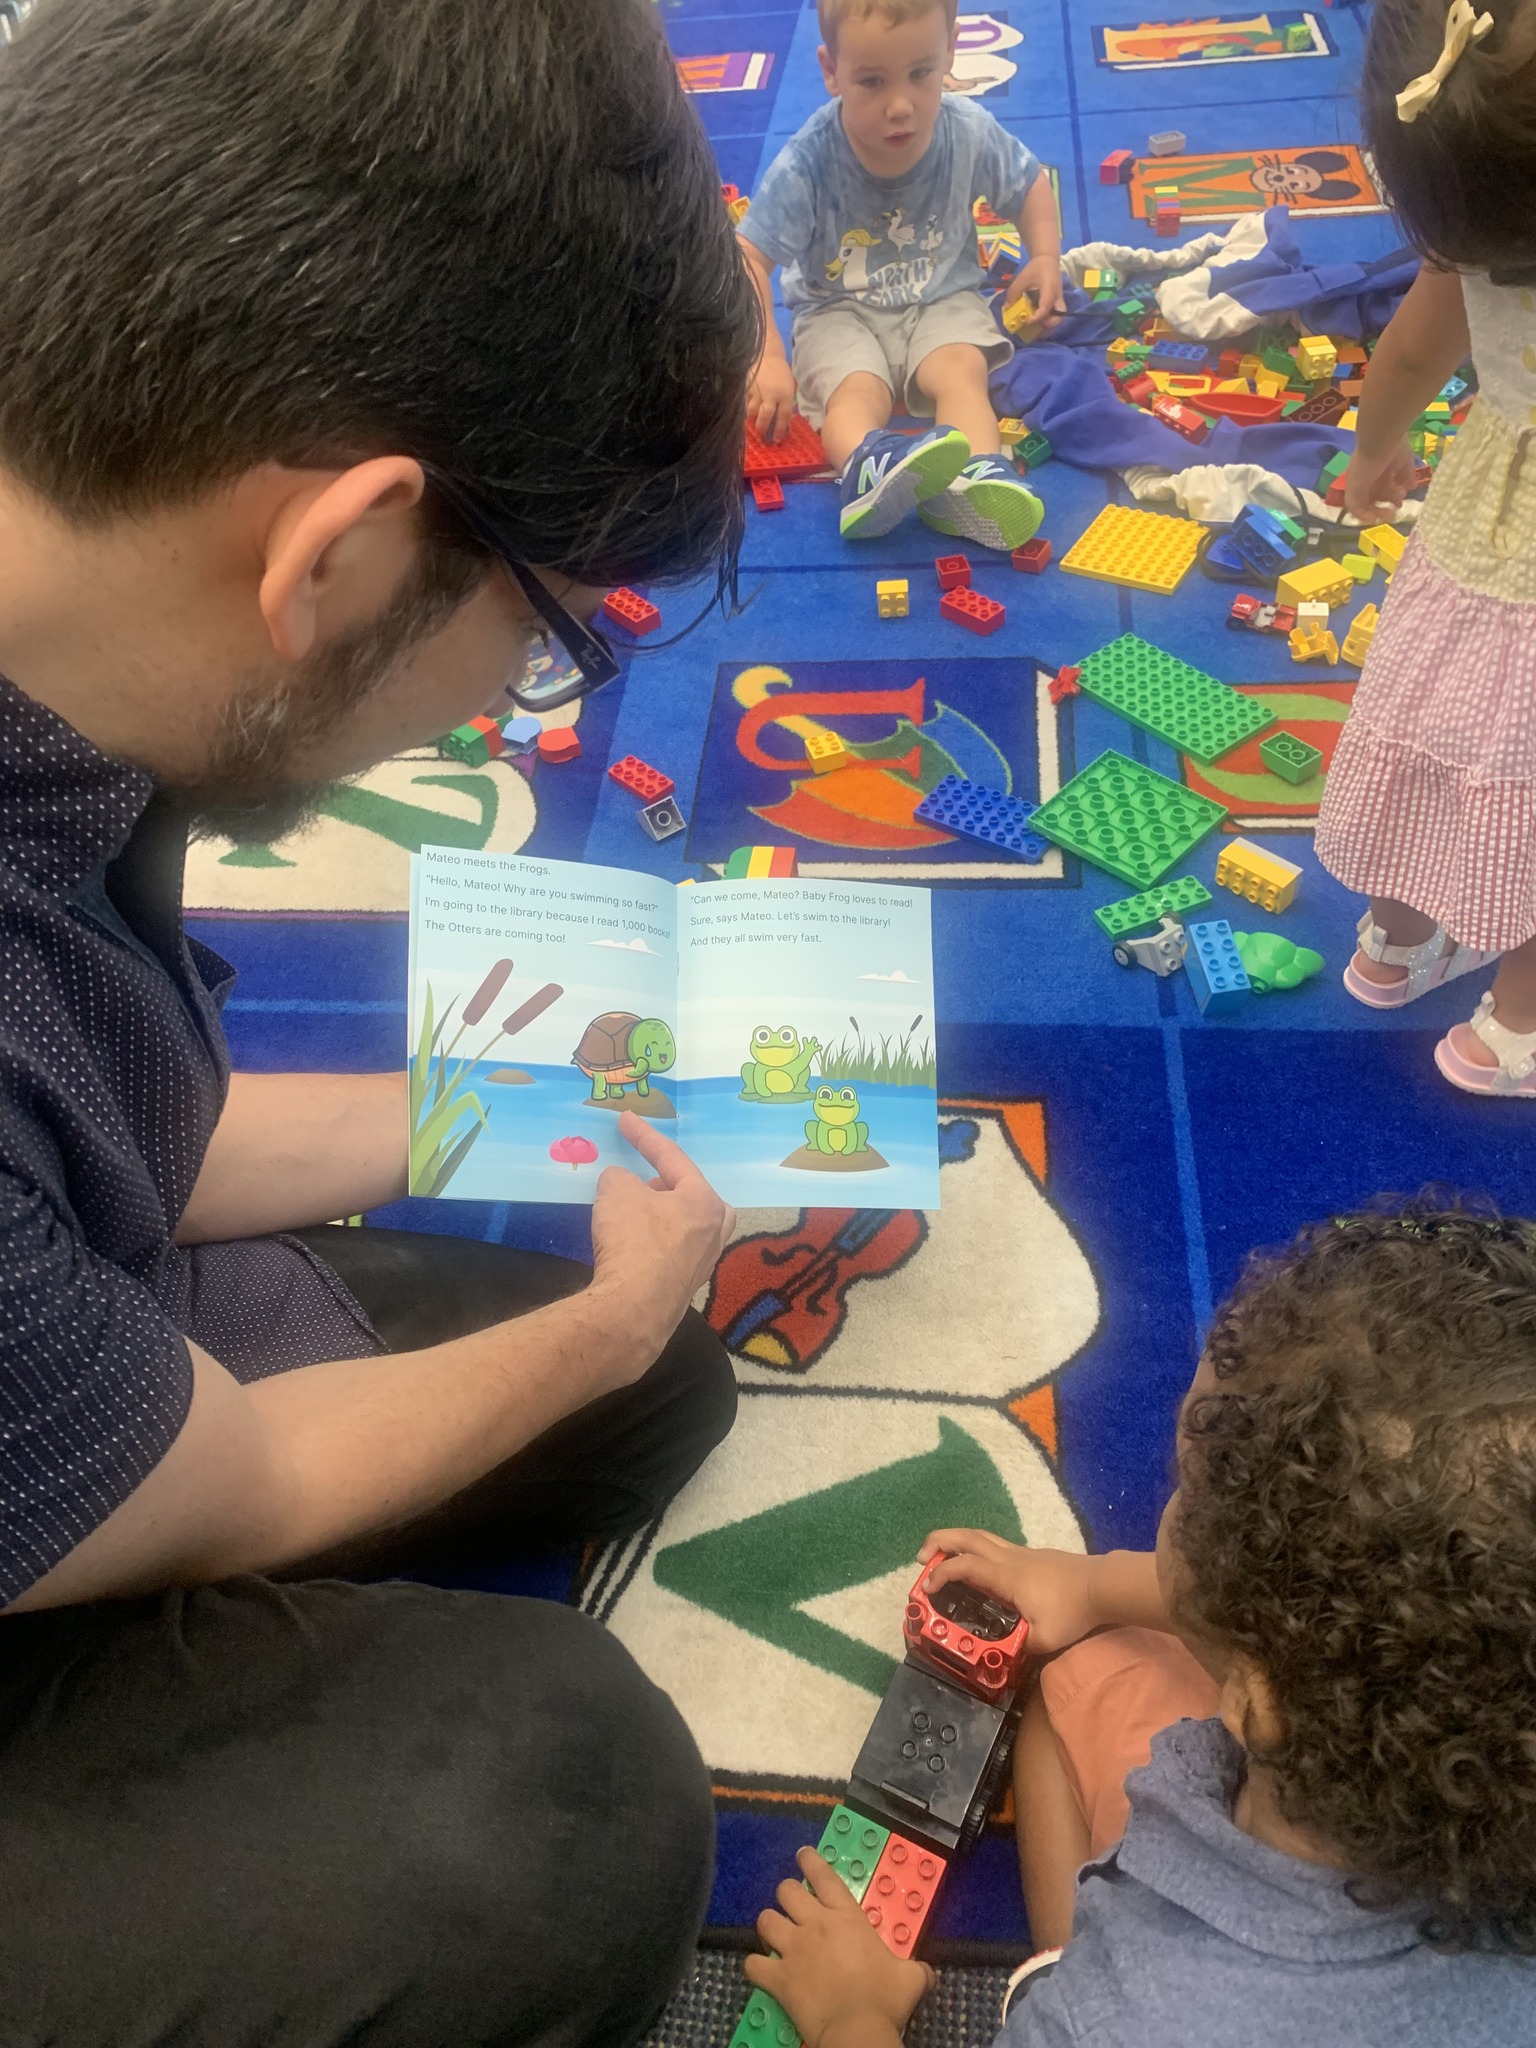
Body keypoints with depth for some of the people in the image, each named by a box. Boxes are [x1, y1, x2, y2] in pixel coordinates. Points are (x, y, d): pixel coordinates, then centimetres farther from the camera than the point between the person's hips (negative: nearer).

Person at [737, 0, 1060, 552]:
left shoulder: (970, 133, -12)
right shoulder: (808, 162, -23)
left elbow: (1029, 184, 9)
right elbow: (749, 258, -23)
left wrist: (1046, 258, -7)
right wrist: (767, 359, -34)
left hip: (942, 299, 2)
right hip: (839, 310, -2)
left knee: (960, 370, -29)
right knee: (855, 392, -32)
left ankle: (978, 475, -54)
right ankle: (870, 464, -62)